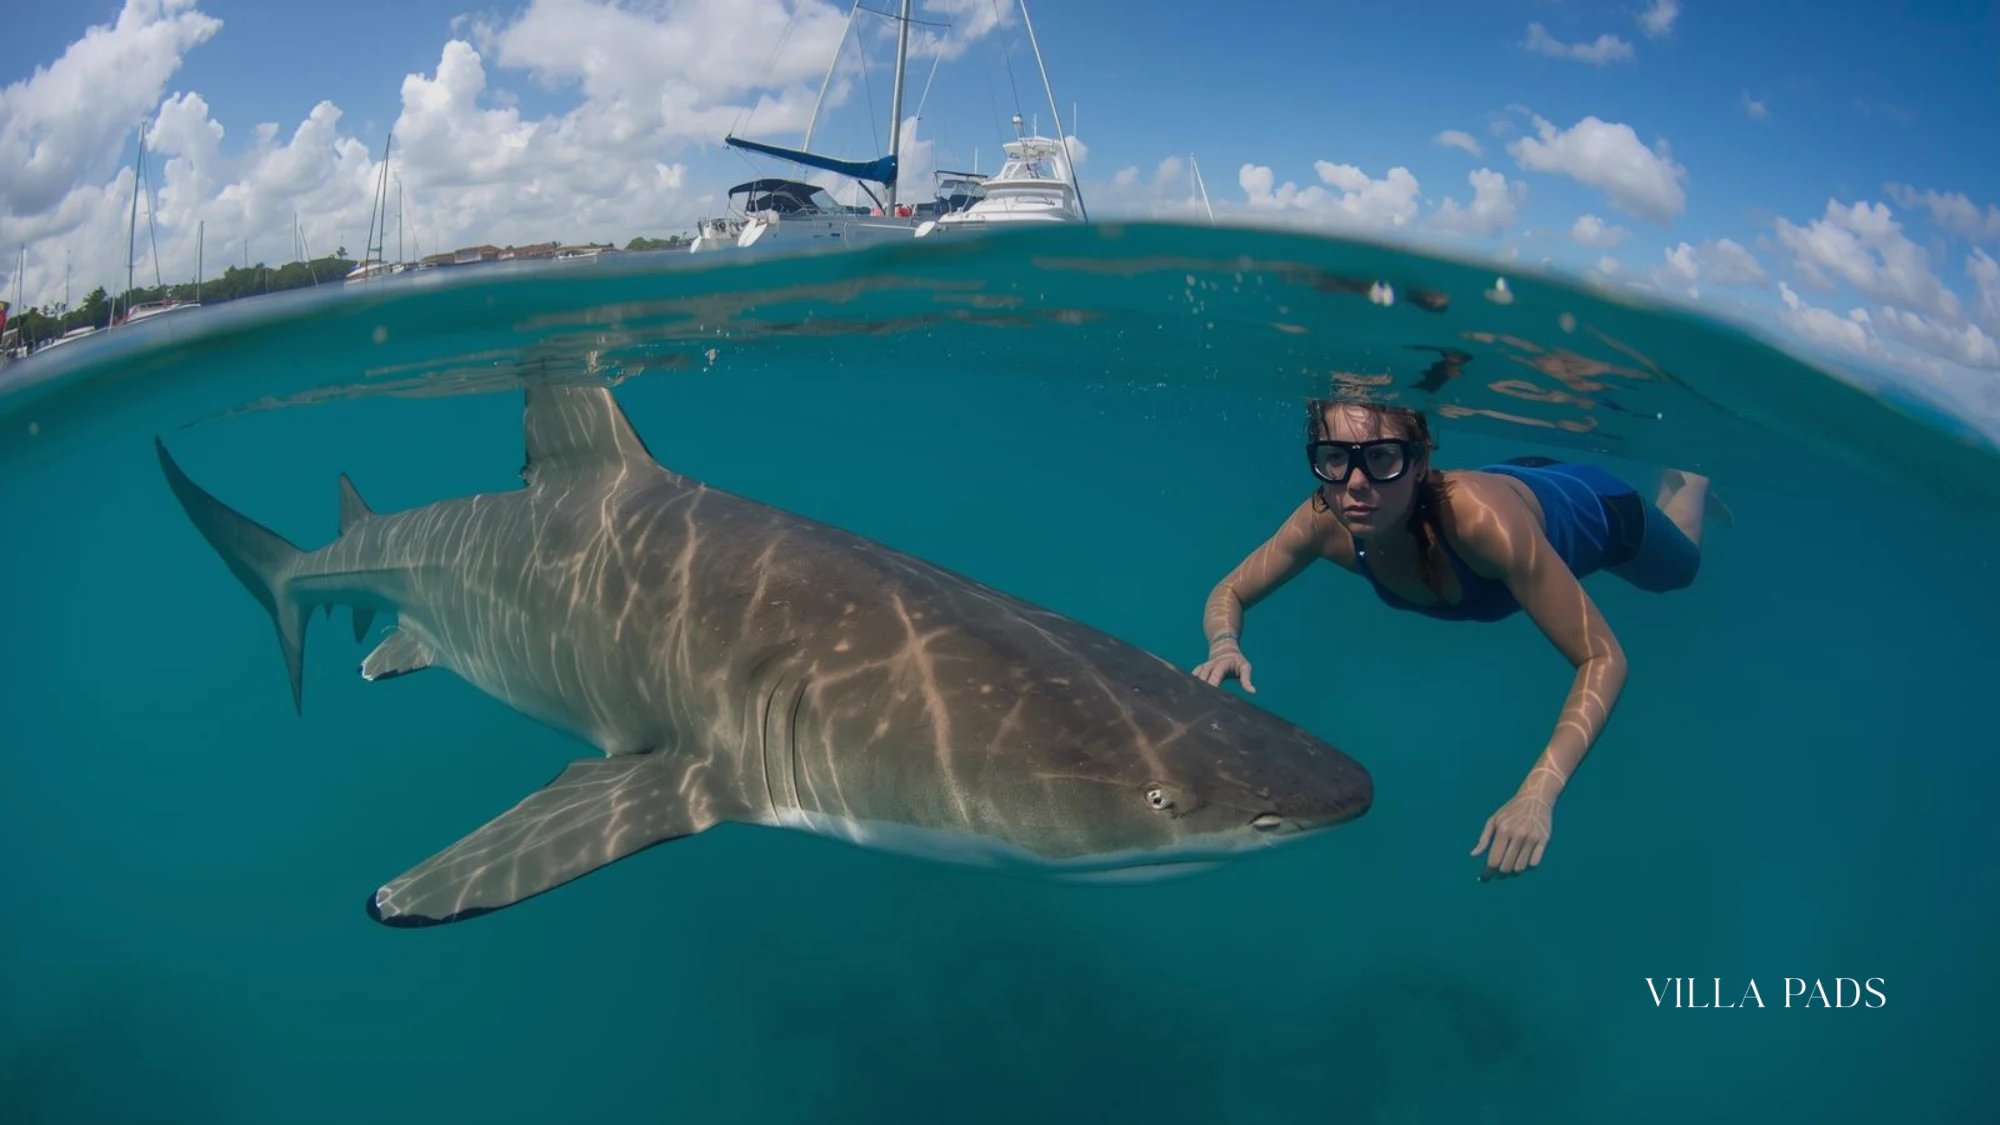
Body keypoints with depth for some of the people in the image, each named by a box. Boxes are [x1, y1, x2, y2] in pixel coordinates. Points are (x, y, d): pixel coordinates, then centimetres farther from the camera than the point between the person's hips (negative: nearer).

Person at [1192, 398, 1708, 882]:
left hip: (1595, 511, -3)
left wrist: (1539, 791, -57)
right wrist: (1225, 645, -45)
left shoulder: (1482, 517, -50)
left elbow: (1603, 659, -44)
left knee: (1679, 569, 31)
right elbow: (1228, 593, -21)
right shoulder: (1325, 521, -38)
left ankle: (1686, 482, 60)